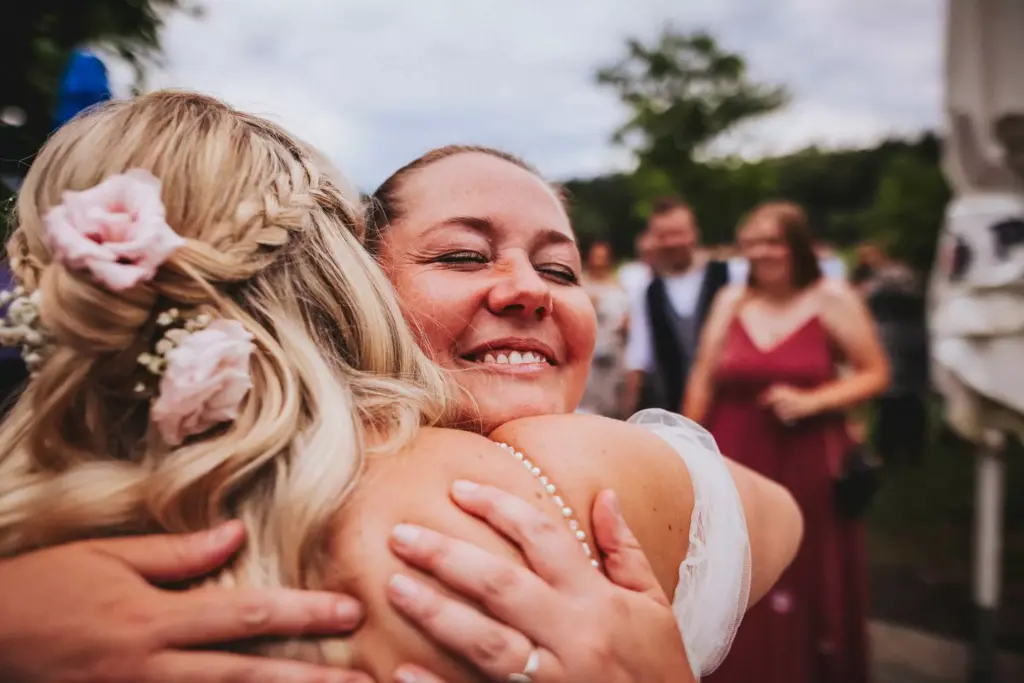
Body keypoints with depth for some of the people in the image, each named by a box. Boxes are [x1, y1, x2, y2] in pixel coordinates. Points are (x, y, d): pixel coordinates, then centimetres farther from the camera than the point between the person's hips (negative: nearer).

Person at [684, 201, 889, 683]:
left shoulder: (833, 298, -4)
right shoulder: (731, 300, 3)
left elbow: (875, 374, -2)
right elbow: (703, 380, 5)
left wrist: (811, 401, -16)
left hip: (807, 467, -2)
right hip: (736, 463, 2)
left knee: (809, 585, 10)